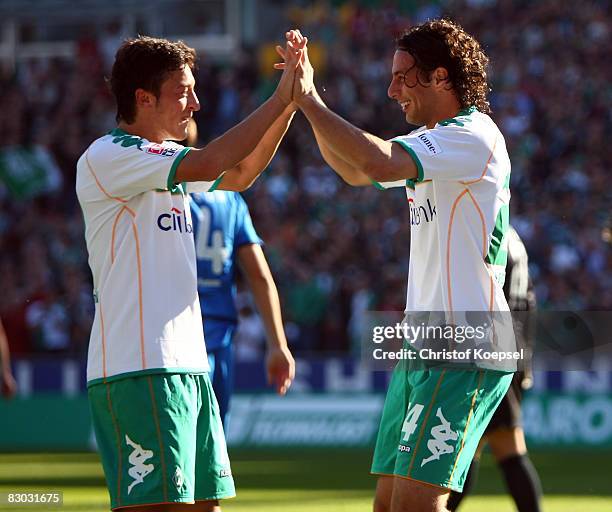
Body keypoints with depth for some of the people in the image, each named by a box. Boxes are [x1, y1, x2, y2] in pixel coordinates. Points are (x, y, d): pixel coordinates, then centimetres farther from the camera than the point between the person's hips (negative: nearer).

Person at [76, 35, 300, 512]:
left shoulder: (165, 159, 18)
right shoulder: (107, 156, -10)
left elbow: (239, 173, 29)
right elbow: (207, 164, -22)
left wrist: (290, 104, 15)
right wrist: (279, 99, -15)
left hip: (187, 365, 10)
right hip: (140, 369, -10)